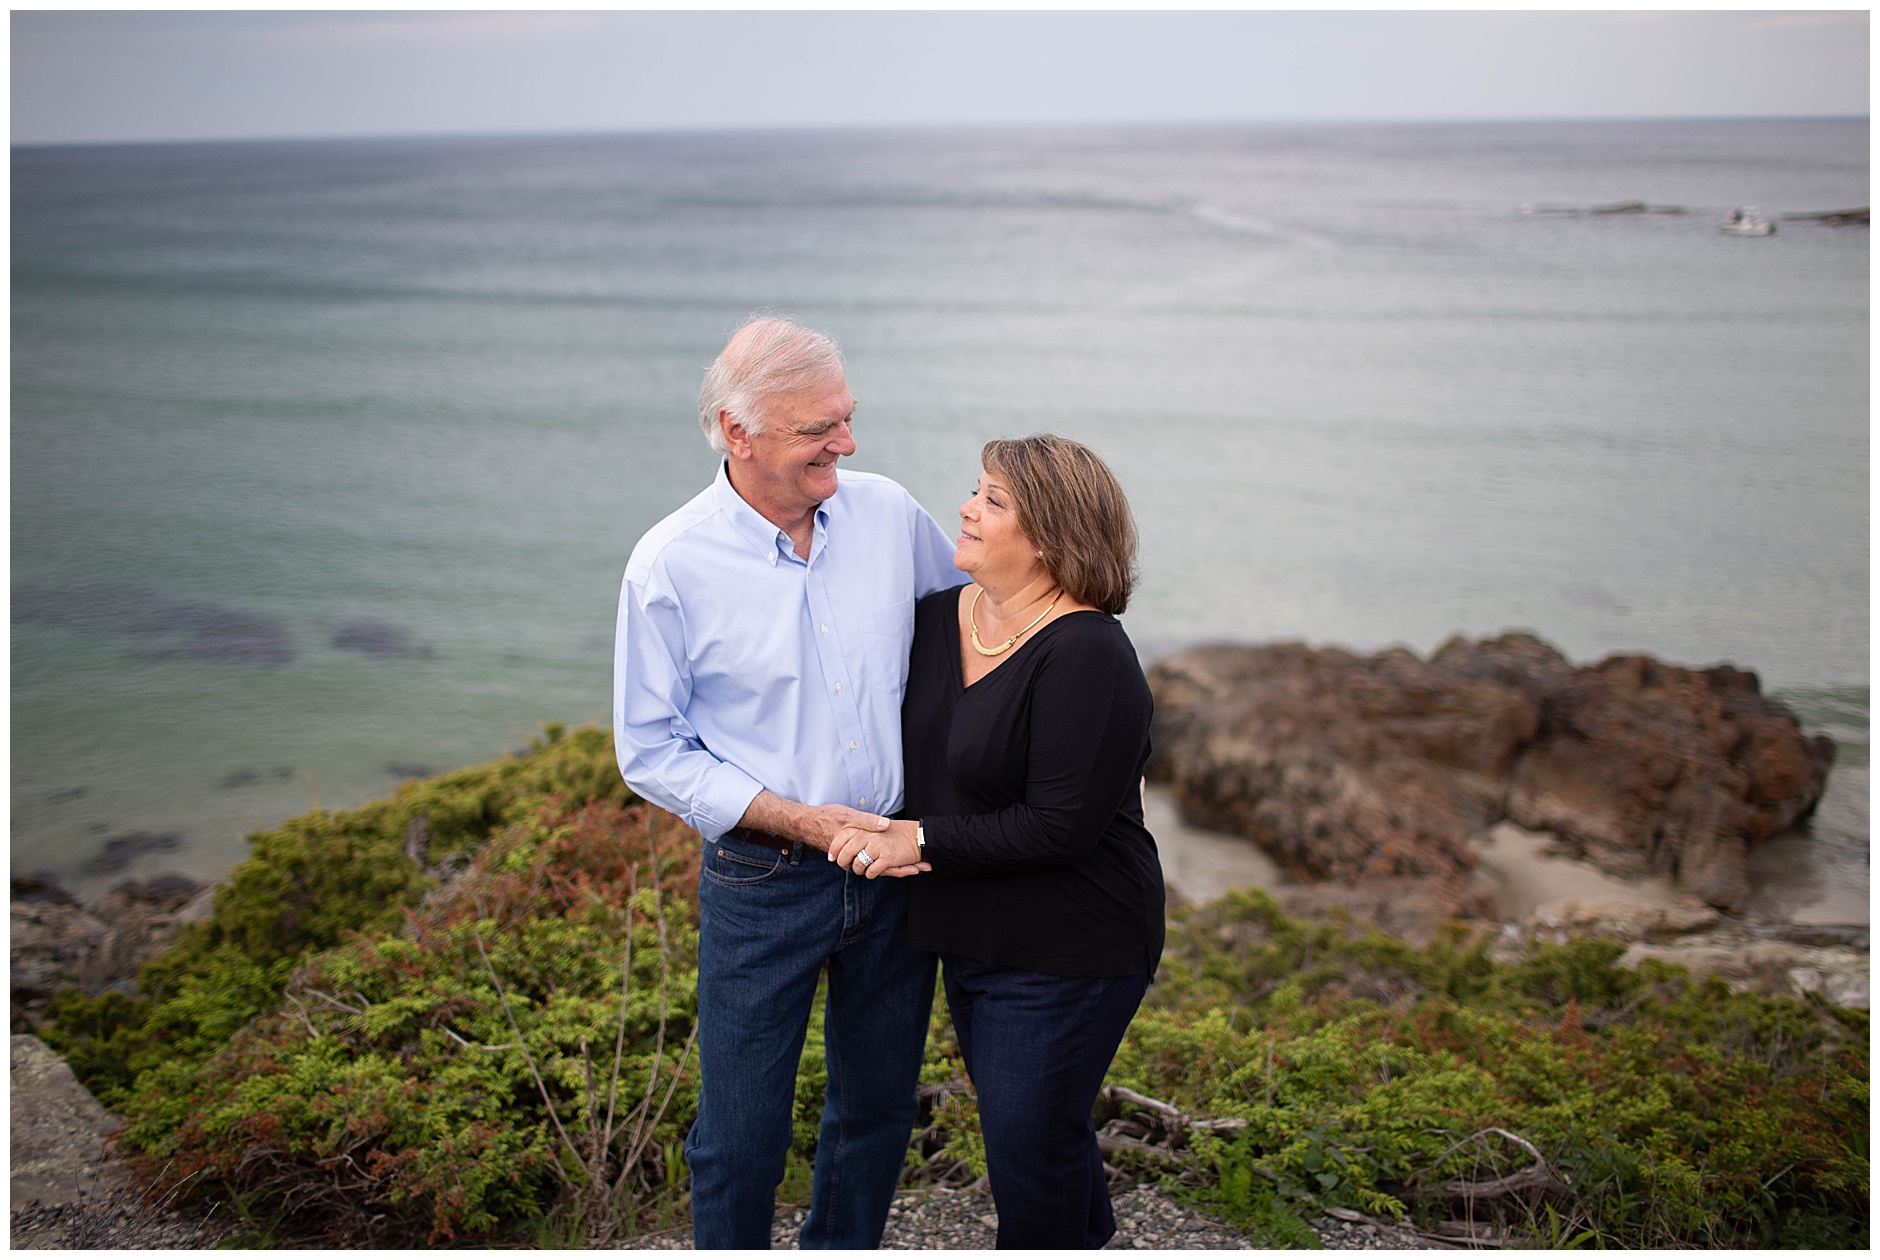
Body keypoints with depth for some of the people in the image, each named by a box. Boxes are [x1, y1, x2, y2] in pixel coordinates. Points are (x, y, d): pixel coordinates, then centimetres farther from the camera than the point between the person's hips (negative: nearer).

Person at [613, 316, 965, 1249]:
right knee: (740, 1136, 8)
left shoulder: (890, 514, -4)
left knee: (880, 1103, 20)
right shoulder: (670, 566, -15)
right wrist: (800, 820, -18)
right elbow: (650, 751, -9)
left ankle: (843, 1250, 45)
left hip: (896, 861, 4)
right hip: (762, 882, -4)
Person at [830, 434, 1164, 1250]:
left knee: (1029, 1142, 5)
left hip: (1063, 954, -8)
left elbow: (1060, 825, -25)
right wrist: (882, 831, -6)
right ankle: (1089, 1238, 49)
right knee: (1016, 1119, 25)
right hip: (970, 937, 8)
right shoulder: (939, 617, 1)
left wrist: (925, 842, -20)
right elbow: (915, 747, 14)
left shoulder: (1086, 655, -23)